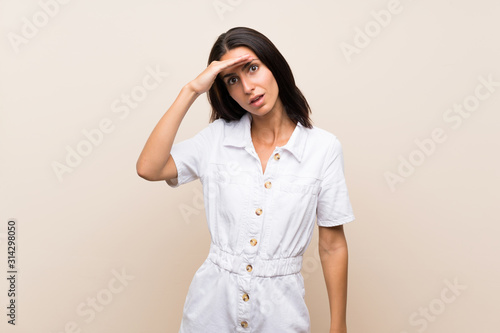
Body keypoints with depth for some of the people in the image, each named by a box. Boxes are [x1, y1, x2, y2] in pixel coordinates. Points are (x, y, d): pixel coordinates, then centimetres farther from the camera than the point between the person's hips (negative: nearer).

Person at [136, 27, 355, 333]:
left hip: (280, 307, -1)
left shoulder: (324, 147, -8)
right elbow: (149, 169, -16)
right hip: (213, 303, 2)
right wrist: (191, 91, -15)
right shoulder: (217, 137, -3)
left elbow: (333, 245, -5)